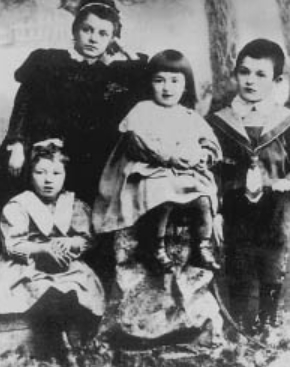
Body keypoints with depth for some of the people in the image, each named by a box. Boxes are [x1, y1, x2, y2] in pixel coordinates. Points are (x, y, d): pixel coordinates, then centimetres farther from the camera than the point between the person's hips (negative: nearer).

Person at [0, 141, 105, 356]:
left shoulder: (74, 204, 9)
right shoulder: (18, 206, -2)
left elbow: (86, 239, 4)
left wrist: (70, 244, -19)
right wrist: (44, 249, -24)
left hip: (68, 266, 3)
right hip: (28, 270, -3)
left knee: (87, 290, -24)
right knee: (52, 295, -31)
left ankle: (77, 345, -7)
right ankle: (49, 346, -11)